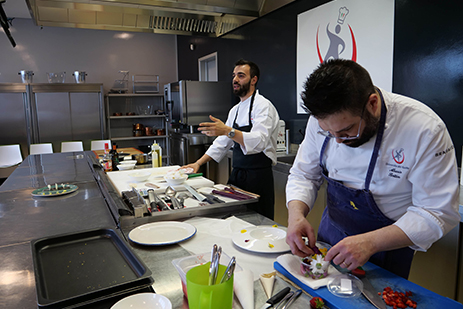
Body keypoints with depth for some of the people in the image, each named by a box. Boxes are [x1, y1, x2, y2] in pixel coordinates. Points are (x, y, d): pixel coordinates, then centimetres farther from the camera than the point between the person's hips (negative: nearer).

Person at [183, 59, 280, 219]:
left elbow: (259, 141, -27)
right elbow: (222, 143, 19)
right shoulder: (235, 110, 15)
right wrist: (199, 163, 12)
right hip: (237, 175, 7)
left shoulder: (264, 106, -11)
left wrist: (228, 131, -40)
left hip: (258, 177, -7)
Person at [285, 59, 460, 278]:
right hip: (330, 235, 5)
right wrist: (296, 214, -24)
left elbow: (437, 212, -23)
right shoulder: (323, 119, -16)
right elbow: (304, 175, -5)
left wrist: (371, 242, -35)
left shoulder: (425, 129, -28)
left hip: (386, 246, -4)